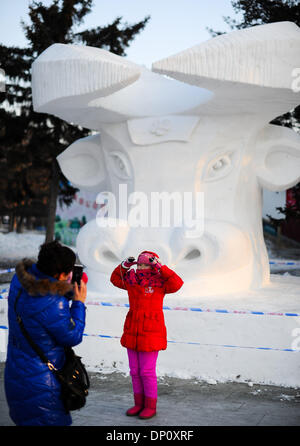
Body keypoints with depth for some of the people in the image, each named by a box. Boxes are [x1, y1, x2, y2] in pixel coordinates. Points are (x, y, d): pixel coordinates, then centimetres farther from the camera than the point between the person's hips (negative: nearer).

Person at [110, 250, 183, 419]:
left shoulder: (158, 280, -7)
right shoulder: (131, 279, 8)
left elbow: (177, 284, -23)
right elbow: (115, 279, 22)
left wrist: (159, 266, -22)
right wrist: (125, 265, 6)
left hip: (151, 333, -6)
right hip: (132, 332, 6)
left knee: (147, 371, -1)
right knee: (135, 371, 12)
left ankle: (151, 406, 14)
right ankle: (139, 403, 26)